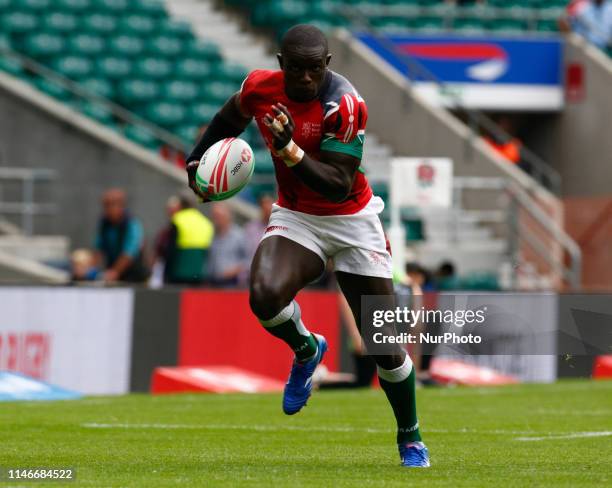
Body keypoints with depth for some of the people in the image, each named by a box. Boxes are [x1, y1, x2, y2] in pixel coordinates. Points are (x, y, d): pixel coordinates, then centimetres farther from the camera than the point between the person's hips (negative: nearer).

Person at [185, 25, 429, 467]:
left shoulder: (345, 104, -24)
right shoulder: (260, 87, -10)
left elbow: (339, 186, -28)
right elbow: (232, 116, 16)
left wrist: (291, 151, -39)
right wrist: (197, 160, 11)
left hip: (352, 223, -3)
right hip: (296, 219, 3)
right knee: (264, 296, -30)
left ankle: (410, 439, 24)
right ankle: (306, 350, 5)